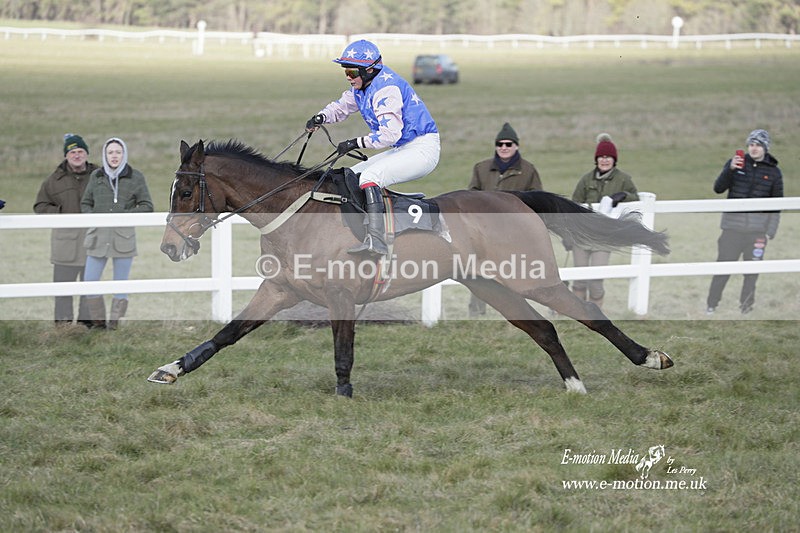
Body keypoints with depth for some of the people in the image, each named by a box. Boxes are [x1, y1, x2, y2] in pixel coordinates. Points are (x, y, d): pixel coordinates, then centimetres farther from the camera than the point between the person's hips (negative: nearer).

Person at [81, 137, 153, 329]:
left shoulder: (135, 177, 2)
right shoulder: (96, 176, 8)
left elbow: (147, 206, 1)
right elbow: (85, 204, 16)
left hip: (124, 237, -2)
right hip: (98, 237, 2)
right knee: (89, 282, -1)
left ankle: (115, 324, 8)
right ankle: (98, 322, 12)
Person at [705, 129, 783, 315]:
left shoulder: (773, 172, 6)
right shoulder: (734, 164, 5)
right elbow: (718, 188, -3)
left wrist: (770, 232, 2)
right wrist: (730, 169, -19)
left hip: (758, 229, 1)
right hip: (733, 227, -1)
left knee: (752, 271, 2)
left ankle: (746, 307, 10)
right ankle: (711, 305, 6)